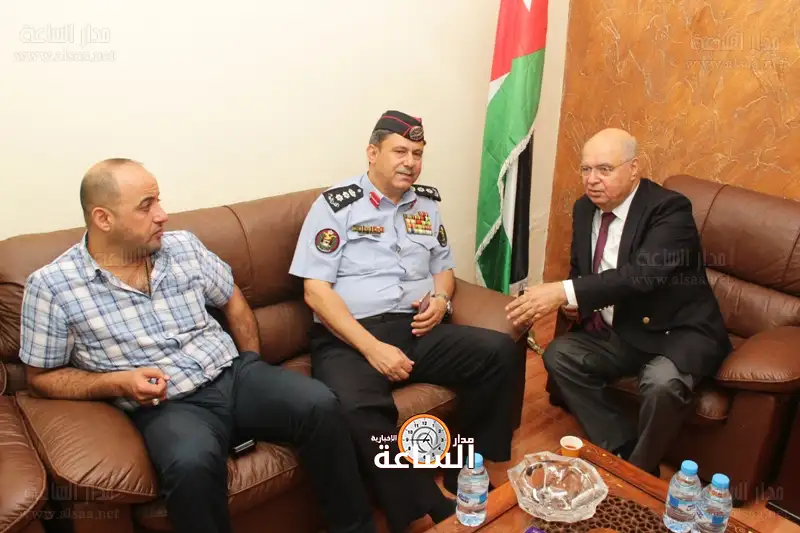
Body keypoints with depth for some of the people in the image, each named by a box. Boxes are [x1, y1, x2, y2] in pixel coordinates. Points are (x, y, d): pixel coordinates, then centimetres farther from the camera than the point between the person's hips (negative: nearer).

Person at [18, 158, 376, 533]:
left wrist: (252, 367, 10)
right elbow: (42, 377, 4)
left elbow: (233, 302, 20)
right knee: (192, 464, -38)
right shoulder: (51, 285, -3)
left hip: (233, 375, 4)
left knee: (319, 404, -22)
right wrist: (119, 383, -13)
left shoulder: (184, 246, 7)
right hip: (165, 406, -4)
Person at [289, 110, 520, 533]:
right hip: (347, 339, -5)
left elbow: (443, 268, 26)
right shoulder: (336, 205, -2)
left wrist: (441, 298, 0)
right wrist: (372, 348, -18)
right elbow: (315, 291, -8)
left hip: (418, 330, 5)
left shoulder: (427, 203, 16)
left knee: (500, 352, -16)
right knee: (357, 408, -36)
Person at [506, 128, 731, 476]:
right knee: (559, 355, -11)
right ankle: (621, 451, -3)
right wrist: (575, 301, -6)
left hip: (679, 331, -7)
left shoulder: (670, 209, -19)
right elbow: (580, 269, 17)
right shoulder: (585, 209, 3)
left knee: (663, 382, -34)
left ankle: (640, 471, -5)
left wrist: (564, 291, -40)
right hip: (622, 330, 7)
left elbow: (642, 274, -35)